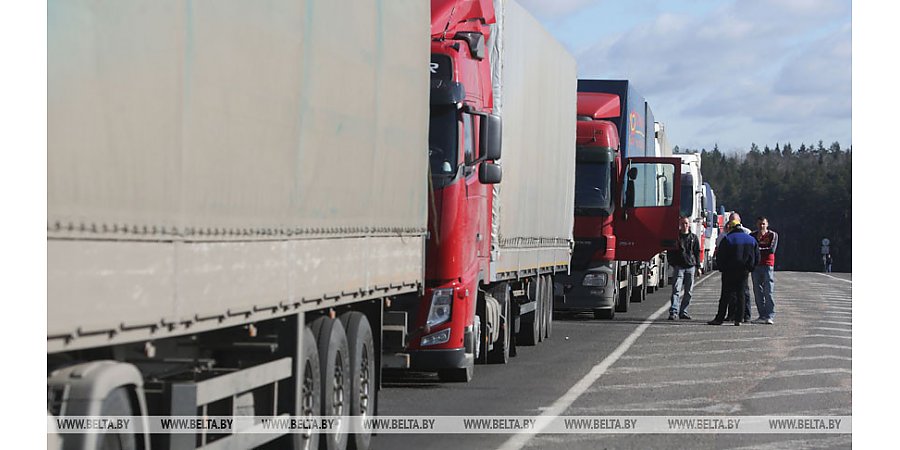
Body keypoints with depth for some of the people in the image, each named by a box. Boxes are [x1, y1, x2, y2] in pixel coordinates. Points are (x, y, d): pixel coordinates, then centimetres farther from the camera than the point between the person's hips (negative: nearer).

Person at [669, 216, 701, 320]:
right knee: (676, 290, -13)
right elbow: (670, 252, 7)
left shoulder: (694, 238, 11)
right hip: (679, 266, -3)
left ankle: (683, 311, 15)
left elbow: (697, 253, 13)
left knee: (689, 291, 6)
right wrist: (672, 263, -4)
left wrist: (698, 267, 8)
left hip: (690, 266, 3)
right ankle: (673, 312, -20)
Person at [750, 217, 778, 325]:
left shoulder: (773, 235, 3)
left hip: (768, 265, -4)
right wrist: (758, 239, -10)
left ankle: (770, 316, -11)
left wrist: (758, 249, -10)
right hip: (756, 266, 4)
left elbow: (772, 250, -10)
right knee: (758, 292, 3)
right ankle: (762, 316, 8)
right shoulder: (752, 235, 11)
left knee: (769, 291, -9)